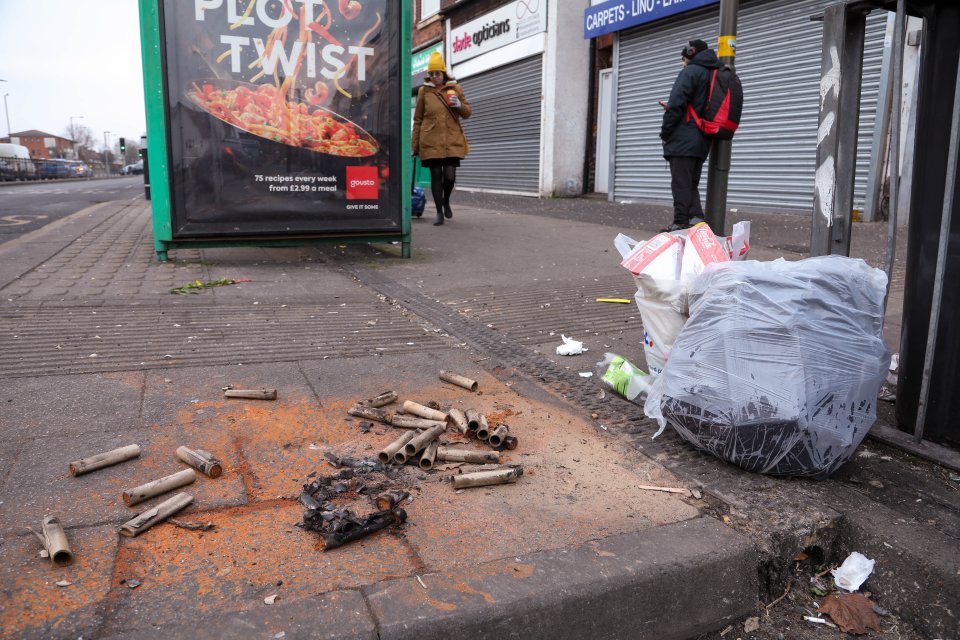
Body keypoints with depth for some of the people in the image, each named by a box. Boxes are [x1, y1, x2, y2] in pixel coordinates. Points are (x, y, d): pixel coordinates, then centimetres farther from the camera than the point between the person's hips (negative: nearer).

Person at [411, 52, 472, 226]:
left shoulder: (455, 88, 9)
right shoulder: (424, 91, 7)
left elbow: (467, 113, 13)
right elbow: (418, 119, 10)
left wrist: (460, 105, -10)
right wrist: (414, 145, 8)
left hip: (452, 140, 0)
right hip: (431, 141, 0)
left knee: (450, 175, -8)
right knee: (436, 176, 1)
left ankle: (446, 201, 22)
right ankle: (439, 212, 13)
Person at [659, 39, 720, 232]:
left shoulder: (690, 71, -6)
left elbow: (676, 104, -15)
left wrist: (665, 133, -7)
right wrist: (671, 110, 20)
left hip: (683, 140, -8)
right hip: (702, 142, 8)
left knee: (681, 184, -5)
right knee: (692, 184, 13)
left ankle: (681, 223, -5)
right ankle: (696, 217, 0)